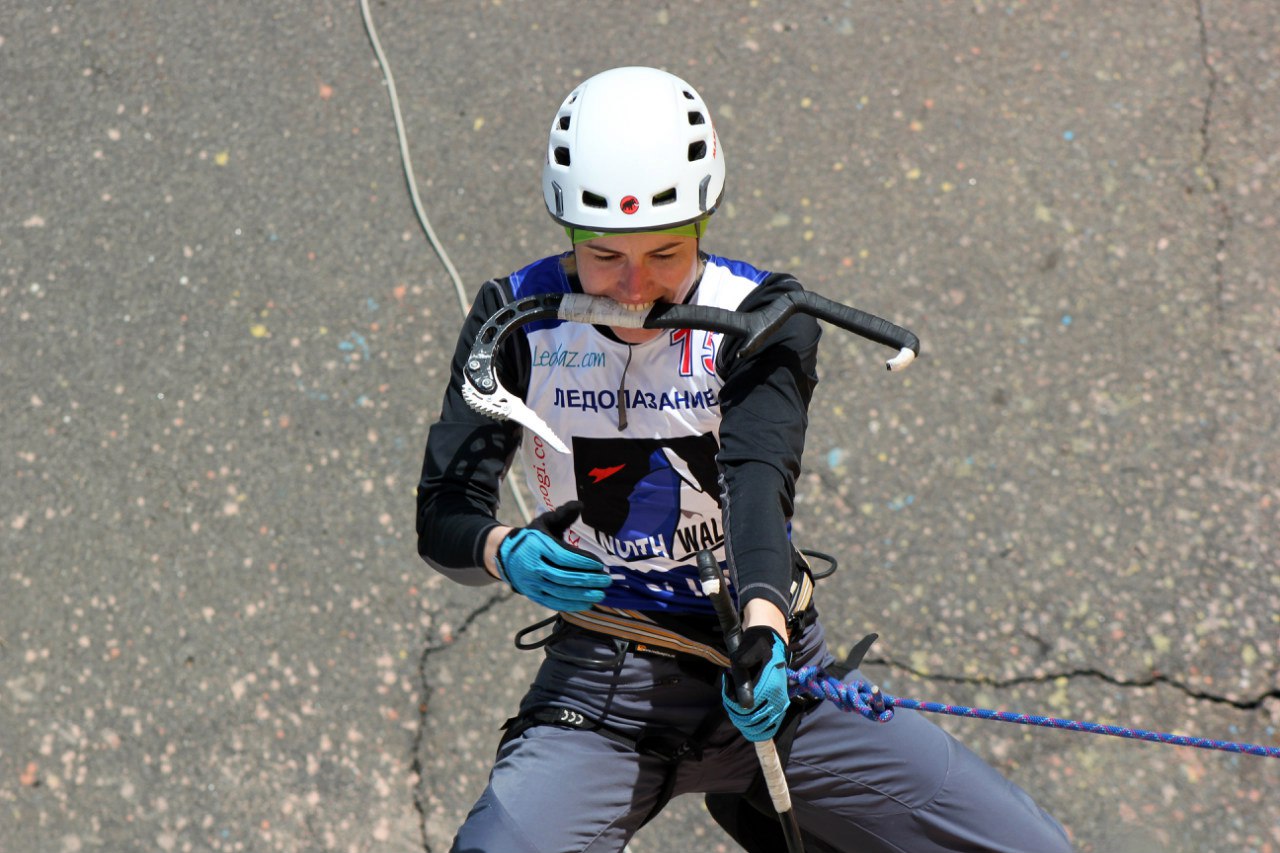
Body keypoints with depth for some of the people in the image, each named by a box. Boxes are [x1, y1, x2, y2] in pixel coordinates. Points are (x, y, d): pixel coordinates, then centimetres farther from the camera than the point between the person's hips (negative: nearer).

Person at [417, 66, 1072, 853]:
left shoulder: (762, 316, -8)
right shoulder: (518, 320, -6)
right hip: (600, 692, -1)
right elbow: (443, 517, -9)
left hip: (771, 668, 1)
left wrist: (764, 623, -43)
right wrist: (508, 554, -32)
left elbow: (758, 475, -24)